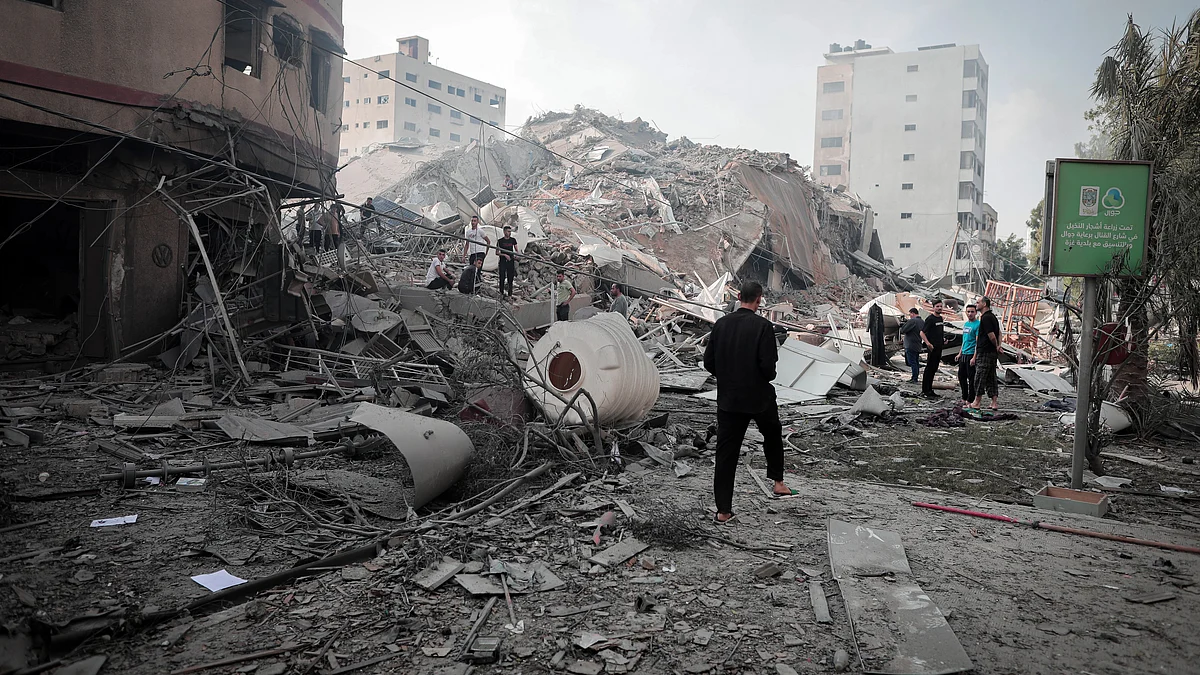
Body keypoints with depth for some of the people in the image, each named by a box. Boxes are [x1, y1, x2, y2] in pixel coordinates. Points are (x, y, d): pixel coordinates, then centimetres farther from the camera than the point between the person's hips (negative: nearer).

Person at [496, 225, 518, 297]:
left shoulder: (513, 240, 7)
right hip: (503, 261, -2)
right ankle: (501, 293, 12)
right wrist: (505, 255, -13)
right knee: (502, 278, -3)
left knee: (510, 278, 2)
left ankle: (510, 294, 8)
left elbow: (516, 250, 15)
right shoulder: (500, 241, -1)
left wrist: (516, 255, -6)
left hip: (511, 261, 2)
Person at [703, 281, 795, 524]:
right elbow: (768, 365, -19)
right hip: (759, 397, -2)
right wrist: (768, 377, 3)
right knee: (773, 436, 27)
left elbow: (709, 362, 0)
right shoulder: (763, 326, -15)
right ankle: (778, 482, 38)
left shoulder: (721, 324, -3)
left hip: (728, 397, 3)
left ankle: (723, 510, 6)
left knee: (726, 452, 4)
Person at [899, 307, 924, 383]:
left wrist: (902, 326, 4)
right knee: (916, 362, 13)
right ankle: (915, 378, 18)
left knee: (912, 362, -6)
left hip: (910, 346, -9)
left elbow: (902, 330, -19)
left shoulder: (912, 321, -17)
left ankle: (914, 378, -6)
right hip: (918, 346, 9)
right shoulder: (922, 322, 11)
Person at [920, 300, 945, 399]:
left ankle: (929, 390, 18)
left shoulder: (940, 318, 15)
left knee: (934, 369, 12)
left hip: (939, 348, 9)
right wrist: (928, 344, -25)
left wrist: (944, 340, 14)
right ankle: (924, 391, -4)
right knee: (929, 369, -7)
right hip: (932, 348, -9)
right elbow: (922, 333, -15)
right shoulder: (930, 319, -11)